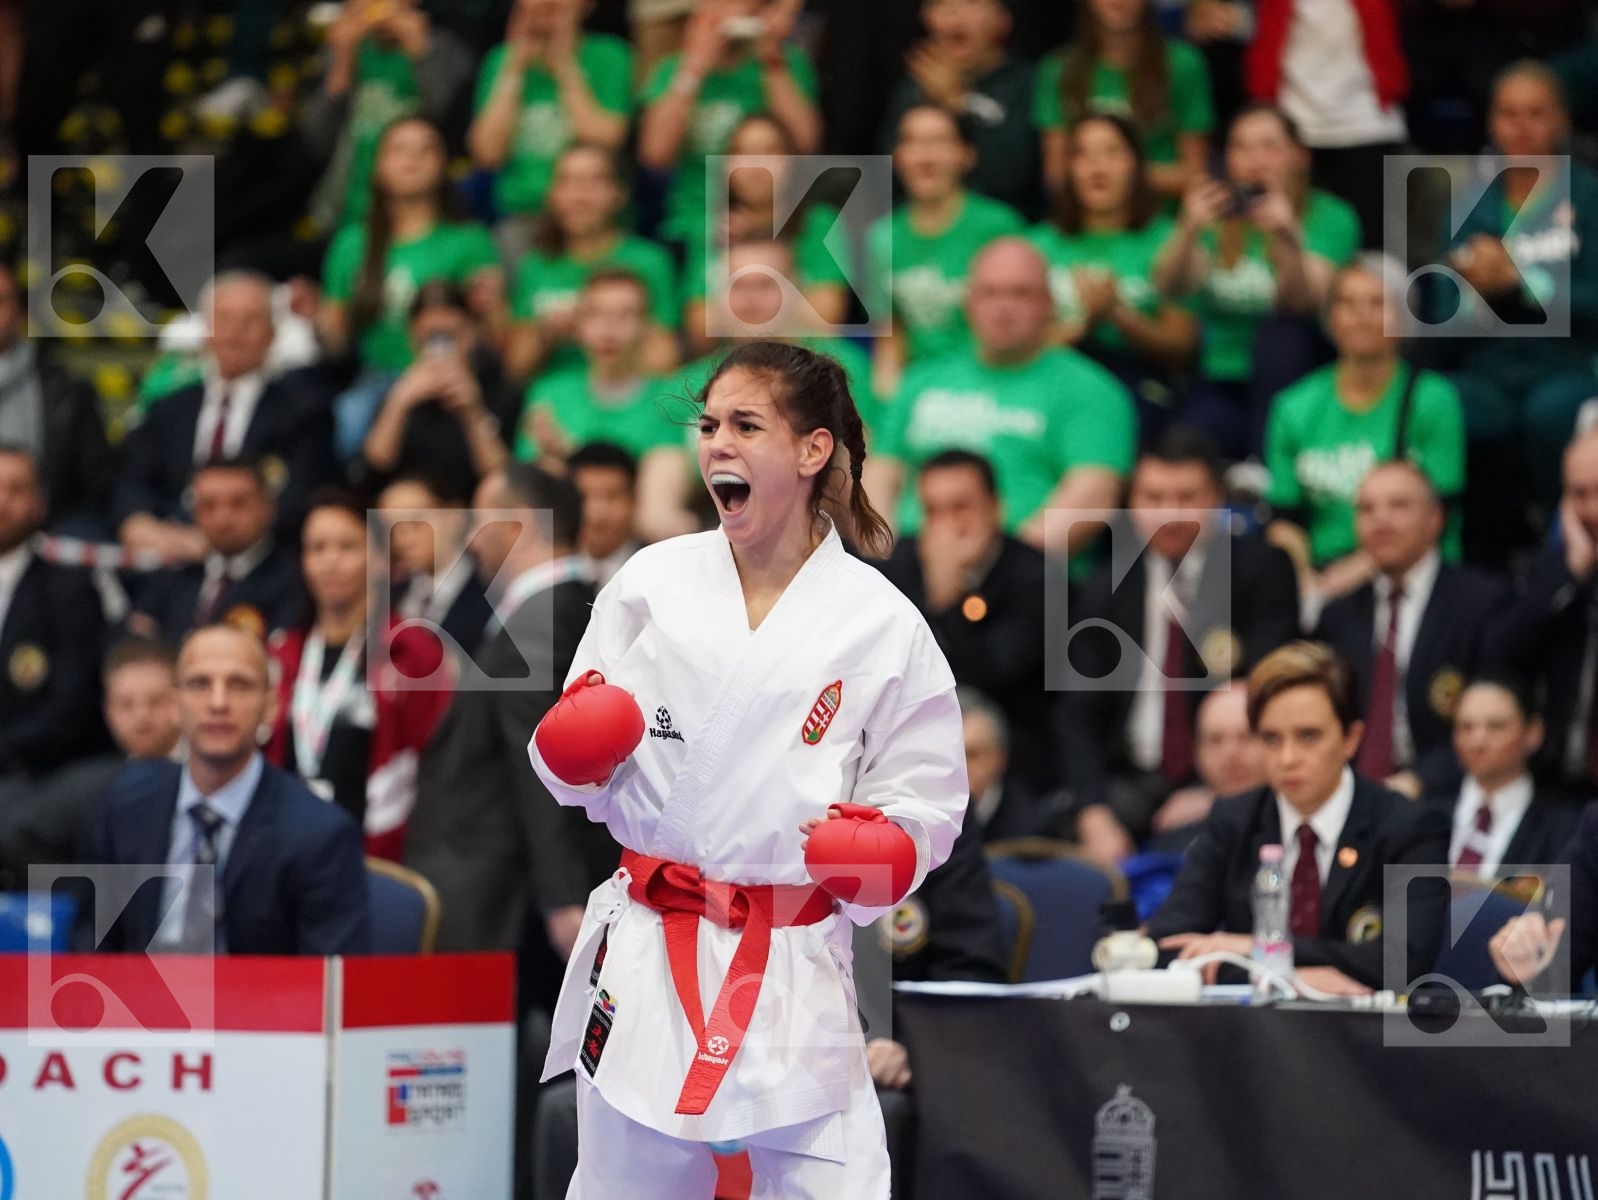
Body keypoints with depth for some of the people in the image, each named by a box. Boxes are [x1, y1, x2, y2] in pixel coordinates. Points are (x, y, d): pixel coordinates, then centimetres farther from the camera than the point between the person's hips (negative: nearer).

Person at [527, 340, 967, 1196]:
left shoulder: (879, 623, -4)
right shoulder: (652, 581, 2)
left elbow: (924, 799, 3)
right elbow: (577, 767, 9)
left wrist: (880, 849, -16)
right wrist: (574, 748, -12)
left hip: (795, 970, -2)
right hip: (646, 956, 2)